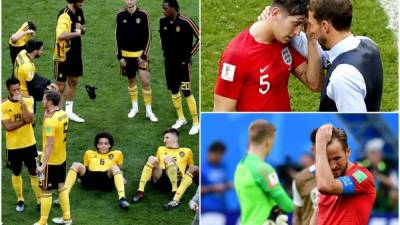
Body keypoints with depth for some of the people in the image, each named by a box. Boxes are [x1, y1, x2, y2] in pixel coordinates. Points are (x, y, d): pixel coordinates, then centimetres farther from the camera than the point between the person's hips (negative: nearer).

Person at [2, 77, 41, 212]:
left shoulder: (28, 101, -7)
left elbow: (30, 119, -21)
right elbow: (8, 126, -20)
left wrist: (22, 102, -26)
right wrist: (24, 121, -19)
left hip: (29, 143, 0)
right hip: (13, 146, 0)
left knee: (34, 172, 6)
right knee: (16, 173, 14)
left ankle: (40, 200, 15)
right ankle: (20, 200, 29)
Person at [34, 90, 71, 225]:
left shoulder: (50, 120, -26)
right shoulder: (63, 114, 1)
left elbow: (50, 144, -27)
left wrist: (43, 164, -25)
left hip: (51, 161, -9)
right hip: (62, 158, 9)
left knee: (46, 191, 3)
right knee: (61, 186, 21)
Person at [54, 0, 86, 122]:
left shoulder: (79, 12, 1)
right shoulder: (64, 16, -26)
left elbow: (83, 29, 17)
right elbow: (61, 35, -43)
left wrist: (81, 28, -7)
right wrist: (76, 33, -30)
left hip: (75, 55, 9)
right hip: (63, 57, -9)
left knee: (73, 82, 19)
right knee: (61, 86, 1)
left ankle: (69, 111, 34)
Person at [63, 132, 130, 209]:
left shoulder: (116, 154, 27)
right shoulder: (89, 153, 30)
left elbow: (120, 169, 31)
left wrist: (121, 179, 15)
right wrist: (81, 176, 15)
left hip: (106, 179, -1)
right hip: (90, 179, 1)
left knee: (114, 167, -33)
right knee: (76, 165, -25)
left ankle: (121, 198, -54)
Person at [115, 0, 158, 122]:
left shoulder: (143, 15, -9)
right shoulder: (121, 15, -3)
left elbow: (148, 36, -5)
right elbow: (118, 36, 4)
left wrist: (144, 55, -10)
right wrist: (120, 56, 0)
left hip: (140, 53, -2)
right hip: (126, 54, 2)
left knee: (145, 81, -8)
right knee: (131, 80, 14)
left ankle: (149, 111, 3)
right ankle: (134, 107, 32)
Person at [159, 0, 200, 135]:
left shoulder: (185, 22, -19)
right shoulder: (163, 22, 0)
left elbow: (200, 37, -12)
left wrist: (190, 54, -11)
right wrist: (164, 51, 14)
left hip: (183, 63, -6)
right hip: (169, 62, 6)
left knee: (187, 92, -7)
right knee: (174, 91, 14)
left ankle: (196, 123, 2)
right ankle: (181, 118, 30)